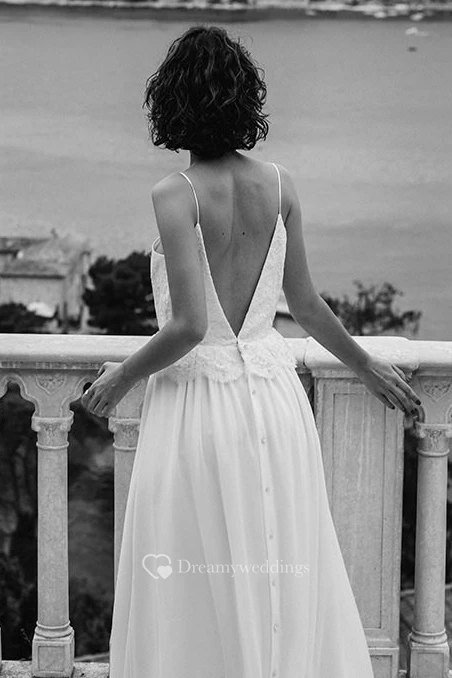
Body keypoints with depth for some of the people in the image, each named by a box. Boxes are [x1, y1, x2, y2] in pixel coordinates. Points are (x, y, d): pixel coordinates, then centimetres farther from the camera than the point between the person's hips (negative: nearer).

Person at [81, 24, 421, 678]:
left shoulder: (175, 194, -16)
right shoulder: (278, 185, -1)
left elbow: (188, 326, -21)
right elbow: (306, 305, 7)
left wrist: (121, 377, -4)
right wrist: (366, 365, 23)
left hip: (199, 403, -5)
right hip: (275, 397, 5)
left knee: (198, 605, 9)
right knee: (286, 583, 18)